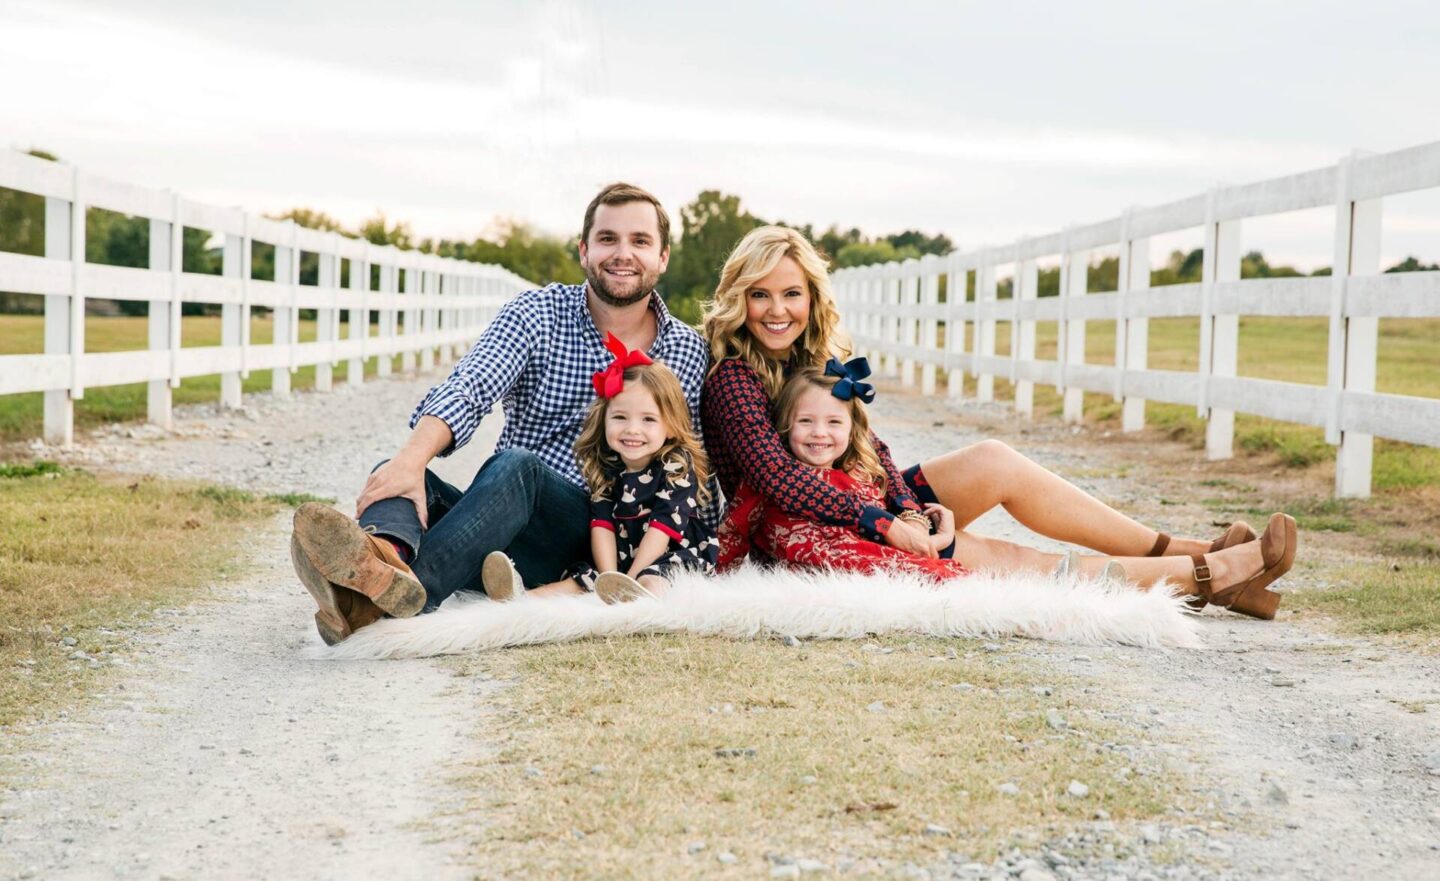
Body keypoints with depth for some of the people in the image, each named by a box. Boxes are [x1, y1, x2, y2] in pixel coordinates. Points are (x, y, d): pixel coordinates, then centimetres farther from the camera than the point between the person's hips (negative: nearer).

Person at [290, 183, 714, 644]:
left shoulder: (688, 352, 10)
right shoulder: (536, 313, 6)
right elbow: (468, 389, -13)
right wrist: (411, 458, -33)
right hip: (507, 522, 2)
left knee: (514, 466, -33)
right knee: (396, 475, -26)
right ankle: (389, 550, -63)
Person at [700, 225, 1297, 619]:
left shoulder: (816, 356, 6)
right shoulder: (733, 377, -19)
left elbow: (863, 445, 5)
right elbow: (777, 479, -28)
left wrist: (908, 509, -14)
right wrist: (886, 525, -28)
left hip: (857, 503, 8)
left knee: (994, 461, -8)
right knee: (988, 559, -18)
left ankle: (1178, 553, -4)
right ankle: (1205, 575, -14)